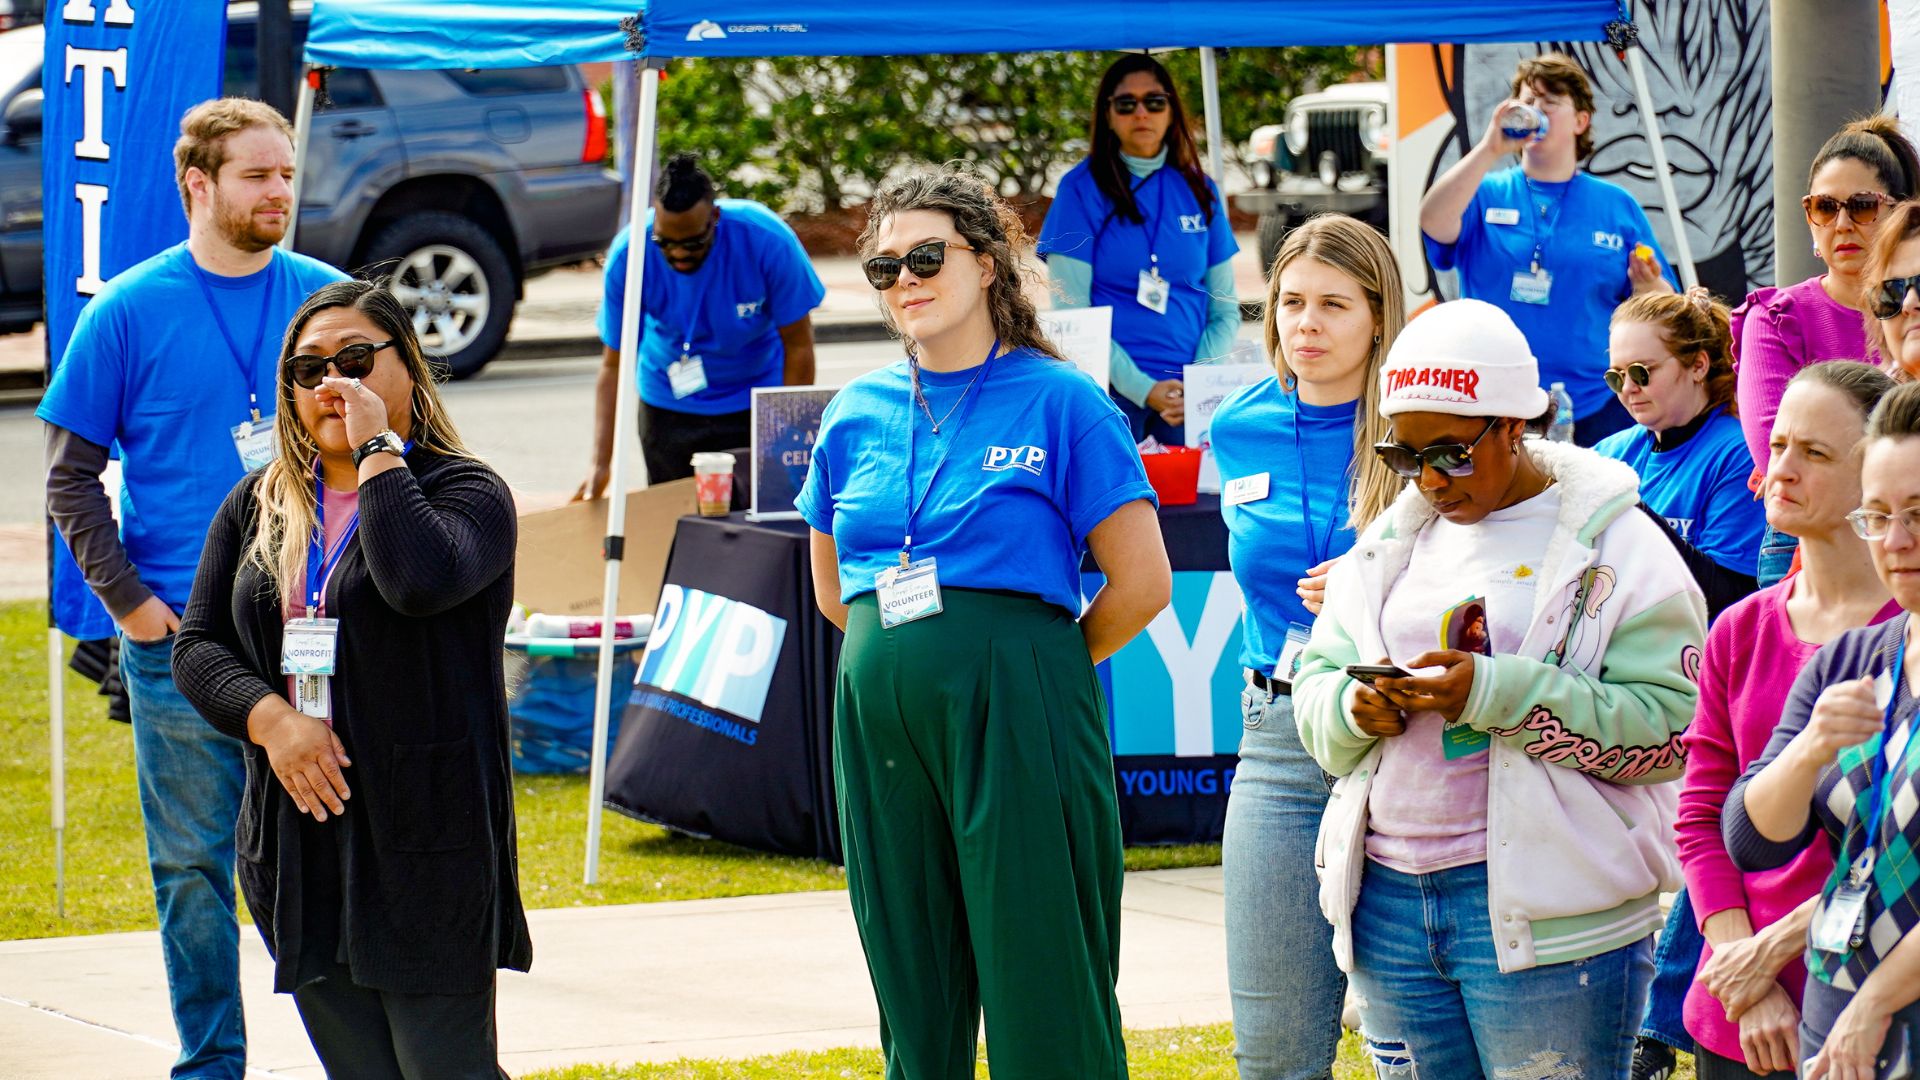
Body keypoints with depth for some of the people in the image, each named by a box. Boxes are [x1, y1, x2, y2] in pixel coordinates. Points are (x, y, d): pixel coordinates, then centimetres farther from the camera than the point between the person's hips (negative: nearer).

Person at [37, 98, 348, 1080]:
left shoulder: (329, 300, 5)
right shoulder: (128, 314, -1)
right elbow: (71, 480, 2)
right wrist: (132, 603, -6)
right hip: (180, 639, -1)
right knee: (195, 866, 4)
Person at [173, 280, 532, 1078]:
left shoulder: (466, 491, -2)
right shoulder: (257, 506, 14)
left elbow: (422, 580, -25)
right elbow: (197, 646, 9)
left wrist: (376, 447, -15)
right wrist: (271, 719, -10)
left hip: (428, 845, -5)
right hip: (297, 852, 5)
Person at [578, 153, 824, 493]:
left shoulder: (768, 241, -26)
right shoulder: (628, 255, -22)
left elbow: (798, 346, -14)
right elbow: (614, 365, -17)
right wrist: (600, 462, -25)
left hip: (757, 403, -1)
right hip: (668, 407, 1)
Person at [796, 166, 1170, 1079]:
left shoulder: (1059, 404, -3)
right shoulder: (858, 415, 11)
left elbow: (1141, 584, -3)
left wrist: (1031, 663, 7)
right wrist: (913, 653, 13)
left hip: (1018, 724, -5)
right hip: (882, 718, 5)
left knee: (1044, 996, -5)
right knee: (914, 994, 8)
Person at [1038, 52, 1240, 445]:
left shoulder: (1198, 191, 10)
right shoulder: (1082, 188, -1)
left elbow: (1225, 309, 12)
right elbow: (1071, 312, -6)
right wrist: (1142, 388, -14)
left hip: (1190, 396, 3)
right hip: (1112, 390, -3)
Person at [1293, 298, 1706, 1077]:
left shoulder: (1612, 545, -3)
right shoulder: (1392, 539, 17)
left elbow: (1670, 726, -12)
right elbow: (1314, 681, 20)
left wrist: (1496, 693, -20)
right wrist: (1354, 707, -5)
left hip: (1543, 914, -6)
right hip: (1387, 895, 6)